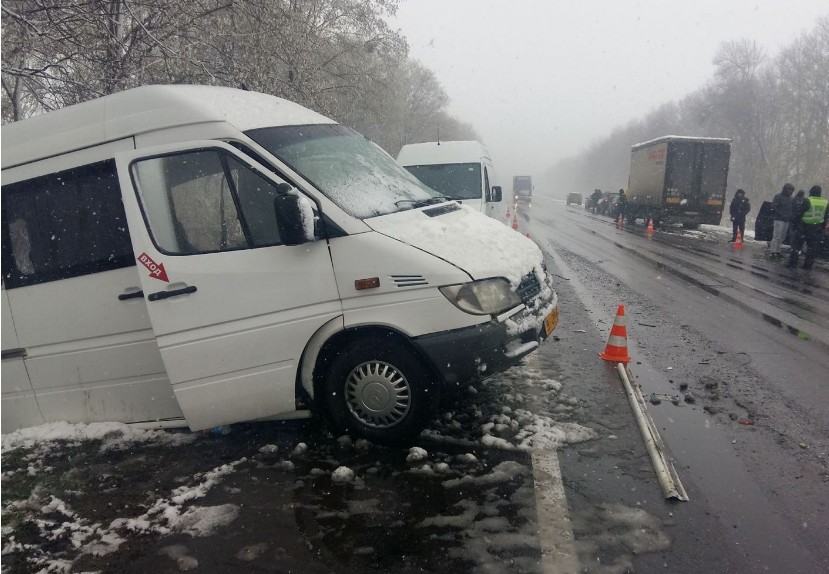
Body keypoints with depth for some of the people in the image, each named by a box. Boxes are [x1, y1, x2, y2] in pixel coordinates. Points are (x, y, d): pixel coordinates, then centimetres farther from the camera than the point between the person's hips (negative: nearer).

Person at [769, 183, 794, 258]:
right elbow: (773, 207, -12)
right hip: (779, 220, -7)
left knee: (782, 237, 8)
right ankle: (773, 251, -8)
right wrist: (781, 215, -18)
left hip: (786, 220, 7)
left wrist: (790, 216, 2)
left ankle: (777, 251, 12)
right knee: (777, 236, -9)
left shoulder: (790, 198, 17)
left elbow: (791, 209, 21)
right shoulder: (778, 197, -5)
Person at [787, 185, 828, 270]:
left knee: (797, 244, 4)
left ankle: (793, 263, 1)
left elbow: (800, 213, -12)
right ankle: (808, 264, 14)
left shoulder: (808, 201, -12)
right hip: (817, 229, 4)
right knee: (812, 247, 11)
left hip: (805, 226, -4)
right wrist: (822, 227, 17)